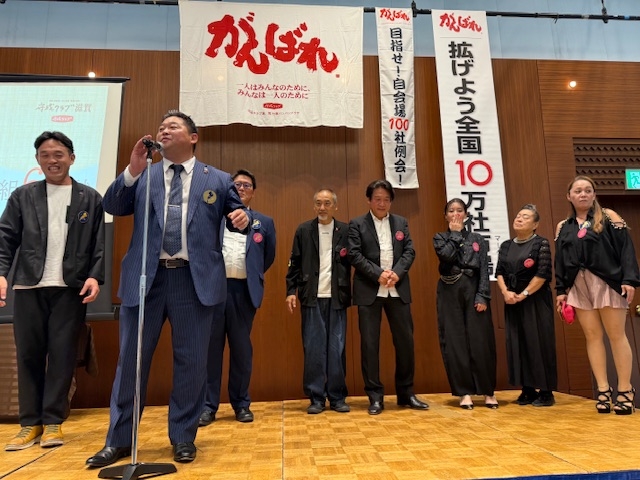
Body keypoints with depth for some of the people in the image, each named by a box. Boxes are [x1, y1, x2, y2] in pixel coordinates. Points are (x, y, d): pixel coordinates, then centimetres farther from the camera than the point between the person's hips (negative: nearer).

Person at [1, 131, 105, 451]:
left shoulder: (90, 199, 7)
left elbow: (99, 244, 2)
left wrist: (95, 276, -11)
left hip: (71, 288, -2)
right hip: (29, 287, 2)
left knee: (62, 355, 1)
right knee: (28, 355, 6)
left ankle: (53, 422, 11)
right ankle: (30, 423, 17)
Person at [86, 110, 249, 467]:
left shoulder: (218, 179, 9)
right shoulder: (143, 175, 13)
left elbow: (237, 215, 10)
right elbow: (112, 207, 4)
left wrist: (242, 219, -14)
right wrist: (133, 170, -10)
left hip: (195, 280, -1)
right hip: (146, 277, 2)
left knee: (191, 361, 7)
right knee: (132, 359, 10)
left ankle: (183, 437, 24)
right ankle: (119, 439, 26)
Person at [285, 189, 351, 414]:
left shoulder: (345, 231, 5)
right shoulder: (303, 230, 6)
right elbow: (294, 263, 5)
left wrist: (350, 293, -4)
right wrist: (291, 291, -2)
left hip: (336, 298, 0)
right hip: (312, 298, 0)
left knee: (337, 348, 5)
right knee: (313, 348, 3)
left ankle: (338, 397, 16)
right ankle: (316, 398, 13)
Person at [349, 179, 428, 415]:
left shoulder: (401, 222, 14)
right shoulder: (357, 224, 3)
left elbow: (409, 251, 5)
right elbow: (355, 255, -7)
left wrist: (397, 273, -12)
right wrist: (378, 274, -16)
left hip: (398, 290, 3)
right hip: (369, 291, -3)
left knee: (405, 341, 7)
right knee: (369, 343, 0)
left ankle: (406, 393, 23)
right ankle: (375, 396, 12)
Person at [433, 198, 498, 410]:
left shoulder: (478, 239, 10)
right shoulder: (440, 238, 10)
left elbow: (484, 270, 2)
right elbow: (447, 255, -13)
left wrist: (482, 297, -9)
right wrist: (455, 233, -2)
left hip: (473, 291, 0)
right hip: (450, 294, 0)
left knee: (480, 342, -1)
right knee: (455, 343, 0)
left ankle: (488, 391, 12)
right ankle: (464, 392, 9)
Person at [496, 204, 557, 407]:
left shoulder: (541, 243, -4)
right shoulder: (506, 246, 11)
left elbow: (543, 273, -12)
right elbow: (499, 272, 7)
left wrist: (524, 294, -13)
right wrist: (506, 292, -9)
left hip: (536, 300, -5)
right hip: (512, 301, 5)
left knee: (539, 343, -3)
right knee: (517, 344, 6)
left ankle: (546, 391, 7)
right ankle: (527, 390, 15)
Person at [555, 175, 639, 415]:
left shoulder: (608, 216, 4)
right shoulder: (563, 226, 12)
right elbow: (559, 260, 12)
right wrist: (561, 290, 7)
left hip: (607, 282, -3)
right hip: (578, 286, 3)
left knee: (616, 335, -1)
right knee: (592, 336, 4)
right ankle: (603, 390, 9)